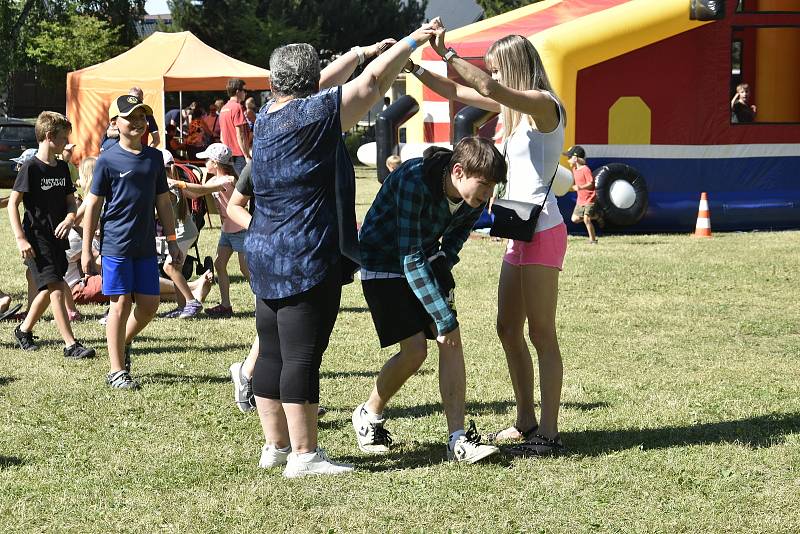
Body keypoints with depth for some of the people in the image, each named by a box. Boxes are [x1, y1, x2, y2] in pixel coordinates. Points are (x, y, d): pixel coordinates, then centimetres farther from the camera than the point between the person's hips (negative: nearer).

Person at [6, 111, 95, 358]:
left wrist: (69, 219, -8)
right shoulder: (31, 167, -12)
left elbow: (70, 201, 16)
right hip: (37, 240, -8)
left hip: (57, 238, 8)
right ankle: (71, 344, -14)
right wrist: (21, 239, -19)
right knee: (56, 289, -13)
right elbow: (13, 203, -12)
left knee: (49, 290, 15)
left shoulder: (62, 167, 10)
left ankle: (24, 330, 35)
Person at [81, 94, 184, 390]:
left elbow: (163, 202, 15)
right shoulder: (108, 160, -6)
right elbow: (93, 206, -3)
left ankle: (122, 343, 33)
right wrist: (86, 250, -4)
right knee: (121, 304, -3)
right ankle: (116, 371, 6)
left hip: (145, 246, 5)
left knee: (149, 304, 6)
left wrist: (172, 241, 13)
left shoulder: (154, 157, 8)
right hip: (116, 244, -5)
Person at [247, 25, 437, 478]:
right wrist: (415, 41, 7)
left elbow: (321, 85, 26)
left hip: (265, 255, 9)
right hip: (307, 259, -9)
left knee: (272, 354, 11)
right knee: (302, 357, -7)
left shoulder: (267, 115, 11)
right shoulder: (316, 114, -11)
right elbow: (374, 81, -5)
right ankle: (303, 454, -6)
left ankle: (276, 445, 18)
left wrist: (362, 51, 32)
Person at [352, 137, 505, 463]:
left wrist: (444, 259, -8)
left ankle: (458, 440, -11)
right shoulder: (414, 181, -34)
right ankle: (368, 415, 11)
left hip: (428, 262, 6)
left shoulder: (475, 197, -12)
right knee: (415, 350, -15)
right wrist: (443, 318, -32)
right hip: (383, 263, -6)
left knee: (452, 343, -10)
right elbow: (411, 259, -33)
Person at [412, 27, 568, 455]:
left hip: (543, 231, -10)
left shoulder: (543, 104, -13)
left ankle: (548, 432, -5)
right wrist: (414, 68, 12)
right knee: (508, 330, 13)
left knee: (541, 334, -7)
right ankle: (526, 422, 22)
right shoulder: (515, 107, 14)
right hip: (520, 231, 10)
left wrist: (447, 54, -22)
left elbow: (490, 88, -30)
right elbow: (456, 92, 21)